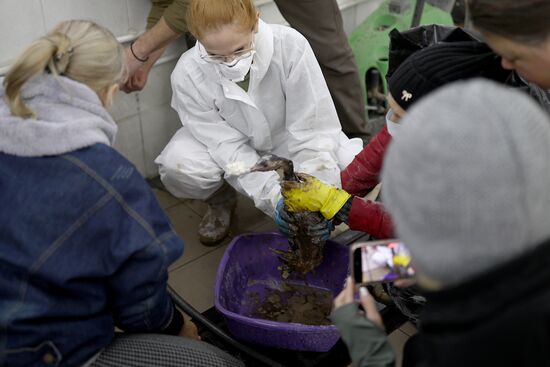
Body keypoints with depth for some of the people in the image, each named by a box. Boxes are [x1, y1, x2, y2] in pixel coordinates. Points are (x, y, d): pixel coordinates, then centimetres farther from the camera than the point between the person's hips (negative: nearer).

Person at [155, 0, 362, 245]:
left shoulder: (290, 46, -33)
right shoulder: (188, 75, -30)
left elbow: (313, 128, -27)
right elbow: (229, 149, -27)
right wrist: (277, 199, -38)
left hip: (286, 135, 0)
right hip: (228, 143, 1)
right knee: (177, 167, -30)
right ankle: (221, 201, 5)